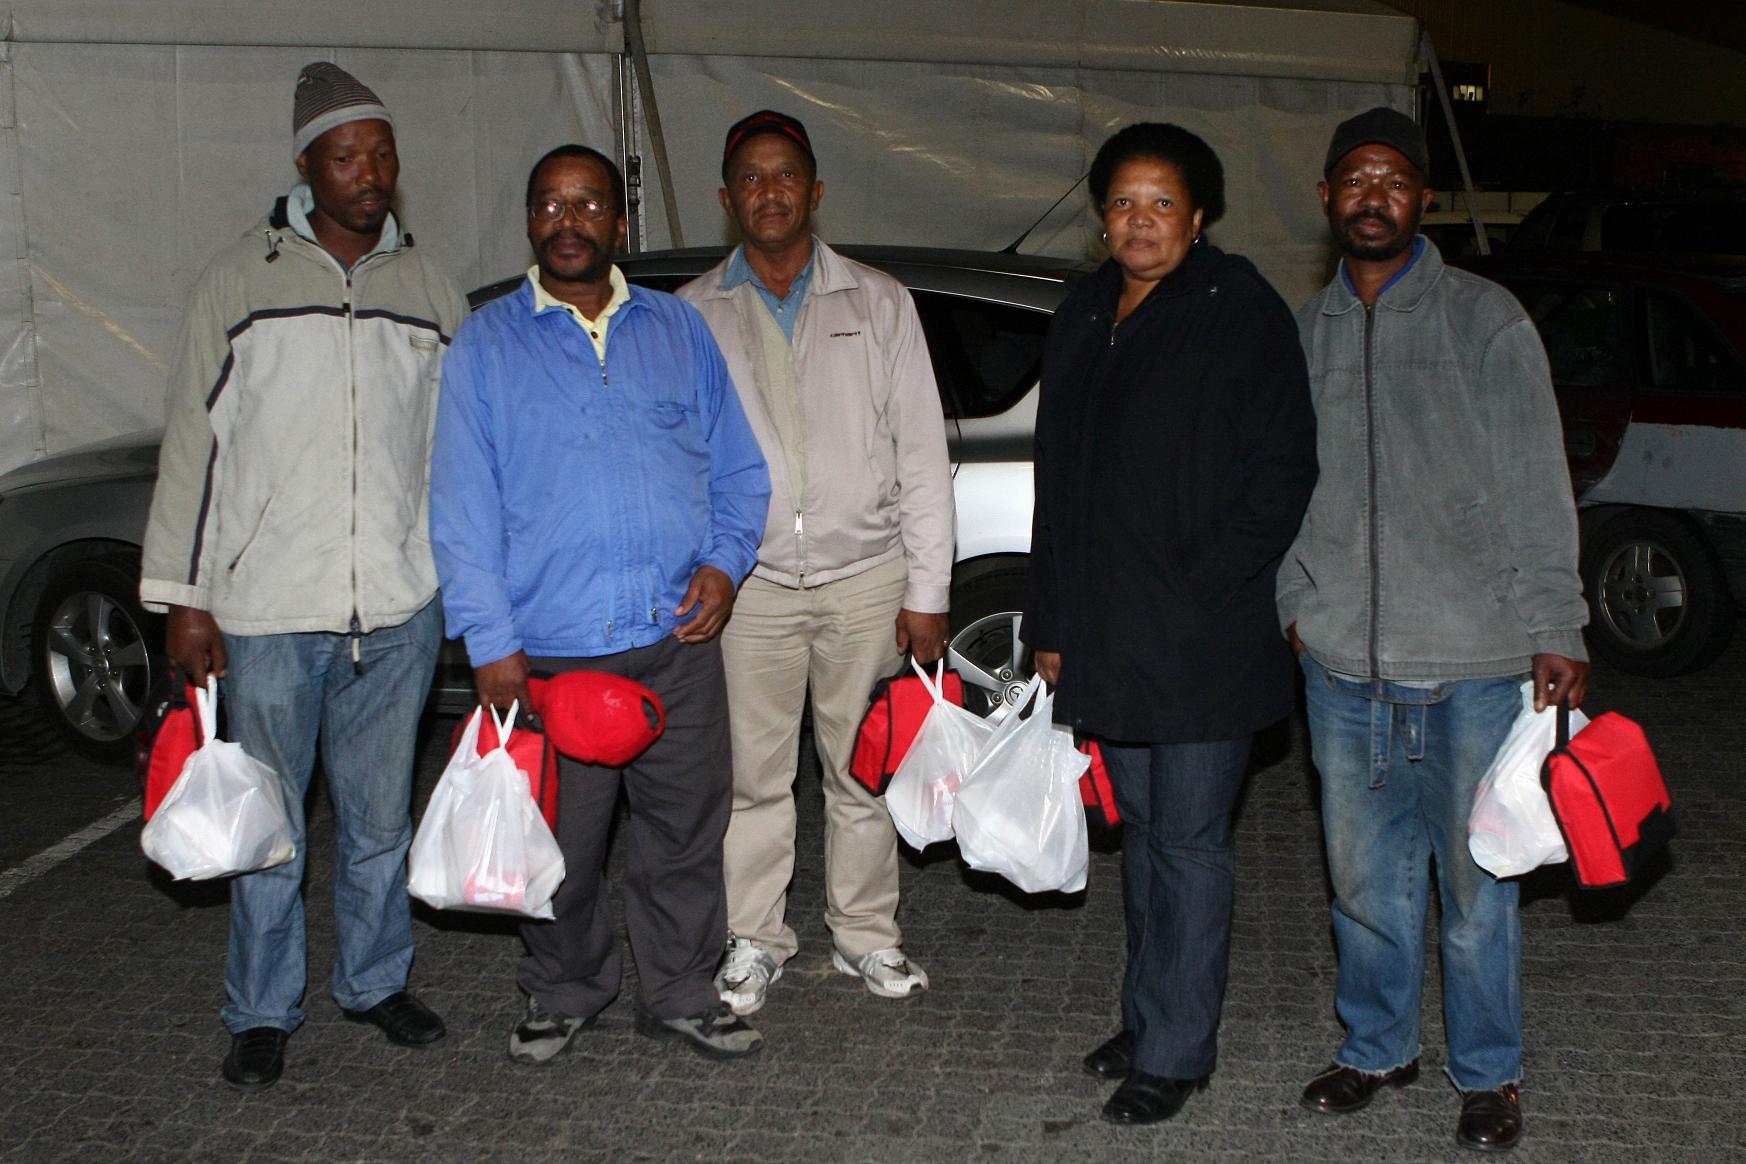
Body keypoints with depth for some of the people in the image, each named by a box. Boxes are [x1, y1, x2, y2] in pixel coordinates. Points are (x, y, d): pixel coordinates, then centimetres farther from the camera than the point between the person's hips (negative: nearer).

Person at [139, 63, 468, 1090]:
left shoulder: (431, 292, 8)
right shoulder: (243, 279, 0)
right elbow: (195, 441, -1)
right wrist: (184, 596, -4)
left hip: (400, 608, 2)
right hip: (268, 608, -2)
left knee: (381, 819, 14)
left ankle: (377, 980, 31)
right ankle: (263, 1012, 22)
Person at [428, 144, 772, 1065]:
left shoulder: (679, 330, 11)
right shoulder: (486, 346, 3)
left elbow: (737, 467, 14)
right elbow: (461, 504, -1)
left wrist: (725, 561, -4)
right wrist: (490, 641, -7)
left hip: (678, 641, 2)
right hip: (551, 652, -2)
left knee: (686, 830, 10)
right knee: (560, 846, 8)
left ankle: (680, 993, 27)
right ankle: (563, 993, 30)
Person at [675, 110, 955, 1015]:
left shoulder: (879, 304, 5)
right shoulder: (693, 314, 5)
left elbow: (921, 453, 3)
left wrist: (927, 590, -2)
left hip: (866, 578, 0)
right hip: (749, 583, 0)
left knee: (863, 770, 8)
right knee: (753, 773, 6)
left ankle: (865, 934, 25)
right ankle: (754, 939, 23)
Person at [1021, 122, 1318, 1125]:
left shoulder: (1242, 312, -8)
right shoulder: (1084, 320, 13)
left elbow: (1283, 473, -11)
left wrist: (1205, 590, -16)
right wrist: (1053, 622, 14)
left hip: (1204, 639, -7)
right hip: (1108, 634, 7)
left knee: (1187, 840, 1)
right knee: (1143, 830, 17)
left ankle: (1175, 1051, 12)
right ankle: (1150, 1018, 31)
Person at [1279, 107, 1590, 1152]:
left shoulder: (1485, 318, -1)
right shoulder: (1304, 332, 10)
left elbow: (1537, 487, -3)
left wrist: (1555, 629, -8)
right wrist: (1292, 603, 11)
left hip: (1474, 659, -3)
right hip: (1342, 658, 4)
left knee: (1478, 879, 5)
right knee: (1365, 874, 13)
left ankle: (1490, 1074, 22)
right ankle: (1378, 1047, 31)